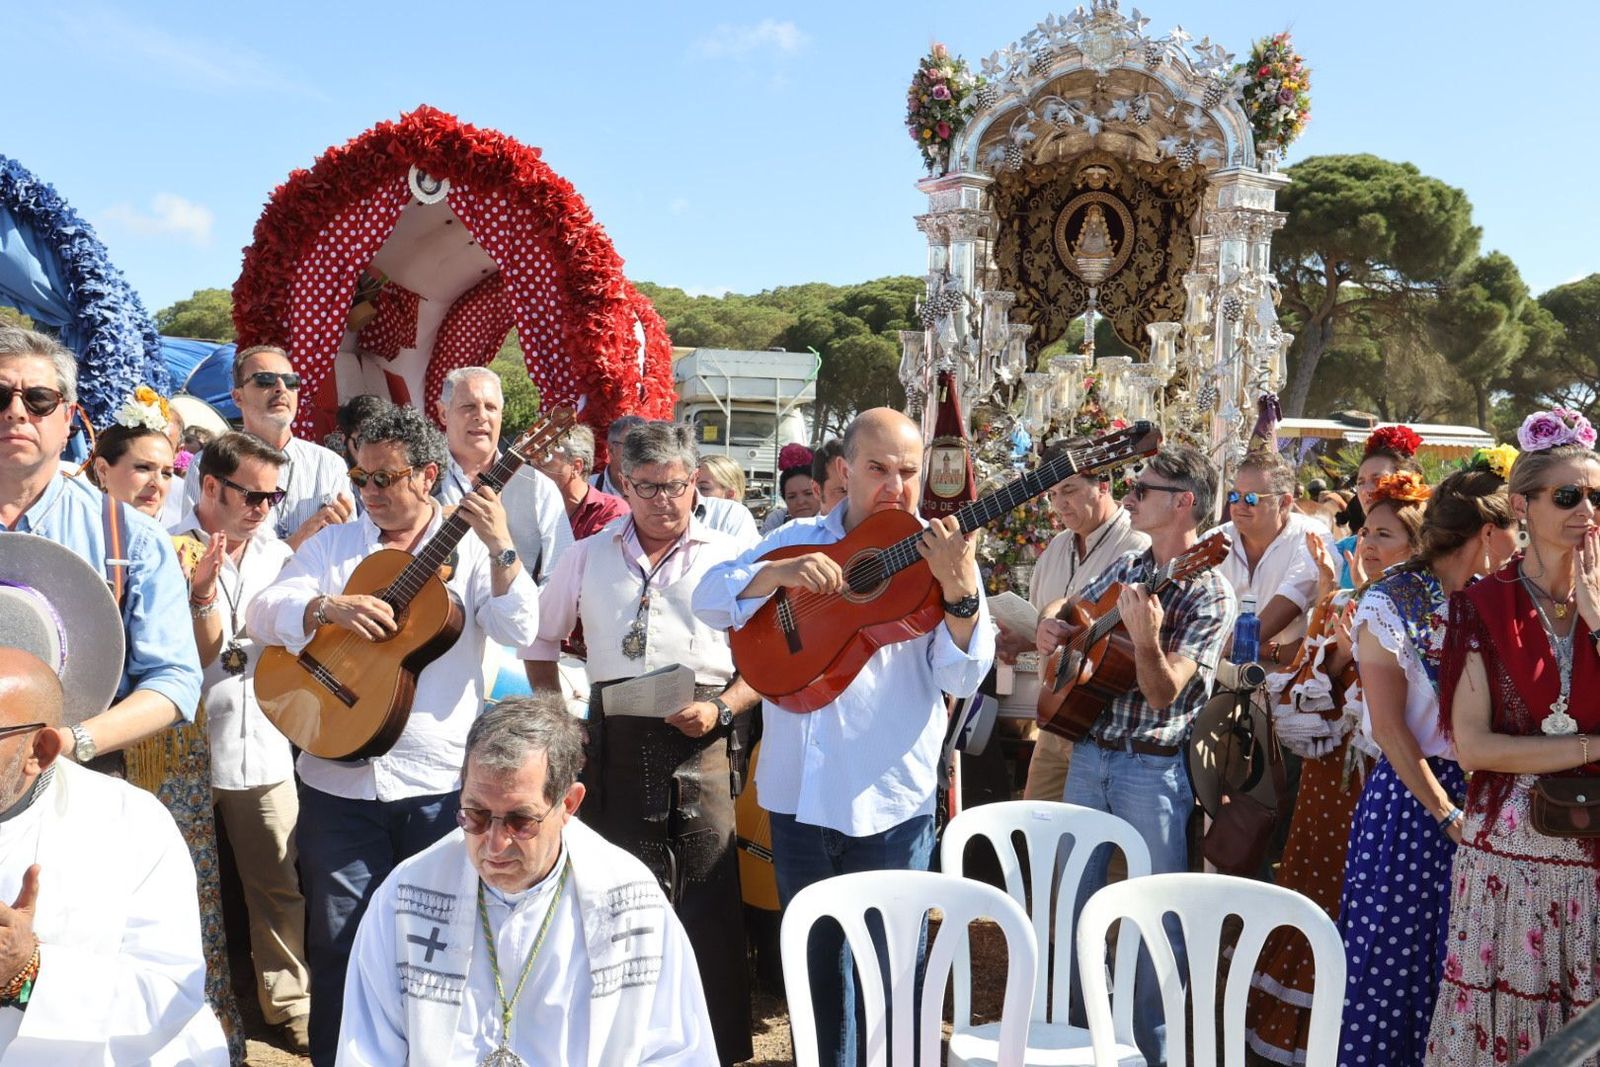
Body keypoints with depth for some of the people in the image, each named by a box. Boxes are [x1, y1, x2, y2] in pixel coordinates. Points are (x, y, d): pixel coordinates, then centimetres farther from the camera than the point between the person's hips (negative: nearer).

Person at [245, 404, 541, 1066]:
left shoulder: (470, 549, 1)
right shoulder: (332, 545, 8)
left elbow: (520, 632, -11)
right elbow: (263, 615, -2)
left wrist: (499, 548, -22)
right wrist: (328, 606, -21)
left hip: (441, 781, -1)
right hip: (339, 779, 2)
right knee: (339, 937, 9)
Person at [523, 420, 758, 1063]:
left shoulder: (727, 558, 6)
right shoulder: (589, 557, 13)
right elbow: (540, 639, 23)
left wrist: (721, 710, -11)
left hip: (702, 744, -2)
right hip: (615, 743, 3)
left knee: (708, 907, -2)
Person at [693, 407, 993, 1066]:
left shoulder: (937, 555, -5)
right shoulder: (798, 540, 4)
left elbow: (962, 677, -12)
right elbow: (709, 599, -3)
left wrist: (959, 591, -29)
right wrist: (780, 573, -20)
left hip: (889, 799, -3)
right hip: (798, 790, 3)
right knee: (814, 959, 20)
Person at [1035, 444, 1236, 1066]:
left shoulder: (1210, 595, -11)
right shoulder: (1125, 568, 8)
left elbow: (1163, 694, -19)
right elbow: (1064, 612, 24)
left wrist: (1146, 640, -38)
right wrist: (1048, 624, 1)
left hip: (1154, 767, -6)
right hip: (1089, 753, 7)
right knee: (1074, 898, 14)